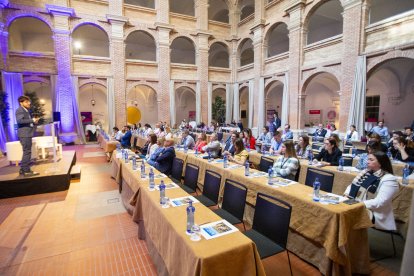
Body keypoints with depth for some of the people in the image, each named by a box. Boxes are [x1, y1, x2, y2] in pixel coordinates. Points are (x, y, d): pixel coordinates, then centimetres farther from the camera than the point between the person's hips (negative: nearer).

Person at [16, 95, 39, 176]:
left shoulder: (27, 110, 19)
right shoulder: (19, 110, -9)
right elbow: (19, 120, -25)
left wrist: (34, 121, 13)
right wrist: (32, 120, -23)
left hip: (27, 134, 10)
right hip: (24, 134, -10)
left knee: (26, 152, 15)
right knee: (27, 152, -9)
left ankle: (23, 169, 24)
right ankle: (26, 171, -5)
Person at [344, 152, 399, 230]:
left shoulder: (389, 179, -8)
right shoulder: (365, 172, 14)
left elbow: (380, 202, -18)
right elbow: (352, 186, 17)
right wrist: (347, 195, -2)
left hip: (373, 214, -7)